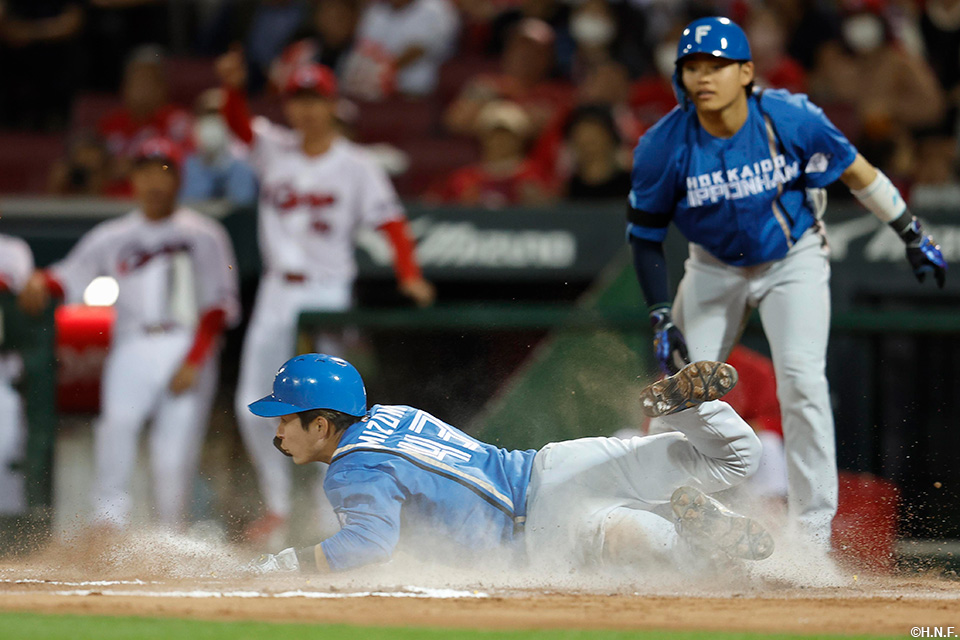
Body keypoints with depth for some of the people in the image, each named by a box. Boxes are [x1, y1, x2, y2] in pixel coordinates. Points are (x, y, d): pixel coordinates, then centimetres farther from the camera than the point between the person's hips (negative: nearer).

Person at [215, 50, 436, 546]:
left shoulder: (355, 166, -5)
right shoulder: (274, 150, 6)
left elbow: (390, 222, -11)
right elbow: (239, 124, -10)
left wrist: (409, 275, -26)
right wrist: (232, 88, -32)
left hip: (327, 295, -5)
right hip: (277, 294, 5)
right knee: (254, 406, 4)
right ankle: (277, 507, 16)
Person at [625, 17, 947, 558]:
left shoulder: (791, 118, -25)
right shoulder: (664, 147, -23)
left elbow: (855, 170, -8)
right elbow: (646, 235, -10)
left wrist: (912, 234, 0)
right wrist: (662, 318, -18)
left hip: (794, 259, -2)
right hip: (715, 269, 2)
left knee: (802, 380, -20)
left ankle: (813, 529, -15)